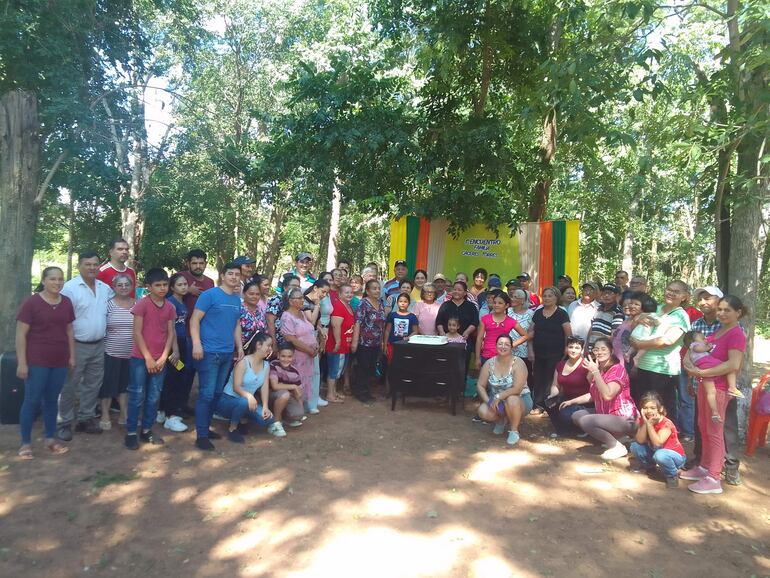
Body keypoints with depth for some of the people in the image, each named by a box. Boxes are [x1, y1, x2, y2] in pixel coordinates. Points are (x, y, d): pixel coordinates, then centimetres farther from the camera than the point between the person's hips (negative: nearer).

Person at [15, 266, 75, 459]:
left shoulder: (66, 302, 6)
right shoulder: (31, 302, -9)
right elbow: (21, 334, -9)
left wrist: (72, 356, 11)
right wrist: (22, 362, -13)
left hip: (59, 361, 4)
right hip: (36, 361, -4)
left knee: (52, 400, 13)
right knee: (32, 400, 2)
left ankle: (50, 438, 24)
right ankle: (25, 443, 15)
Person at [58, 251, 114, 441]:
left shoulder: (106, 288, 6)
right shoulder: (70, 287, -12)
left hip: (99, 345, 6)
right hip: (77, 345, -6)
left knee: (93, 384, 14)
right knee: (70, 386, 4)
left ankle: (86, 418, 27)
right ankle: (64, 423, 16)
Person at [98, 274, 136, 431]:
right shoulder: (108, 304, -6)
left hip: (131, 353, 3)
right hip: (110, 352, -3)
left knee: (126, 384, 13)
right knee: (108, 384, 6)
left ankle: (124, 415, 24)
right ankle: (105, 416, 18)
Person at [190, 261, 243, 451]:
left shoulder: (237, 299, 13)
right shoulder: (209, 295, -8)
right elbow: (194, 320, -11)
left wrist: (240, 346, 14)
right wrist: (197, 343, -20)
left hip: (228, 353, 7)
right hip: (209, 352, -7)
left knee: (217, 393, 13)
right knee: (207, 394, -4)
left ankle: (205, 428, 26)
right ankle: (201, 435, 5)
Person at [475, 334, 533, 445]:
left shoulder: (518, 363, -18)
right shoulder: (489, 363, -5)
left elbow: (517, 389, -26)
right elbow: (480, 385, -4)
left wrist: (499, 396, -27)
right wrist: (488, 400, -19)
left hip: (520, 400, -4)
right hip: (496, 401, 4)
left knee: (511, 400, -39)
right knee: (483, 412, -24)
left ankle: (514, 430, -11)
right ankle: (501, 420, 13)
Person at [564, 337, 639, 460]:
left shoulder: (618, 369, -17)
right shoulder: (598, 370, 7)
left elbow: (607, 395, -31)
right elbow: (593, 395, 17)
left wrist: (595, 372, -30)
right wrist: (572, 401, 14)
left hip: (623, 419, -9)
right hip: (606, 414, 9)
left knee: (585, 421, -25)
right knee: (576, 416, 7)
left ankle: (618, 446, -9)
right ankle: (608, 437, 6)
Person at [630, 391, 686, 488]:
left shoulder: (666, 424, -25)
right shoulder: (643, 421, -9)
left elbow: (657, 443, -35)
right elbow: (640, 441, -19)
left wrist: (649, 424, -34)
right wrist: (645, 423, -28)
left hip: (675, 456, -6)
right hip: (654, 452, 6)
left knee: (660, 455, -37)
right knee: (634, 446, -11)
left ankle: (672, 475, -6)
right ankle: (648, 465, 18)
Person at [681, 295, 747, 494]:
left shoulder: (736, 334, -14)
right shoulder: (717, 331, 10)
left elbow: (733, 365, -24)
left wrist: (701, 372, -23)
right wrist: (690, 364, -1)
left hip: (719, 387, -8)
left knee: (714, 431, 0)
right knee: (703, 427, 17)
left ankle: (713, 479, 10)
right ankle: (704, 467, 31)